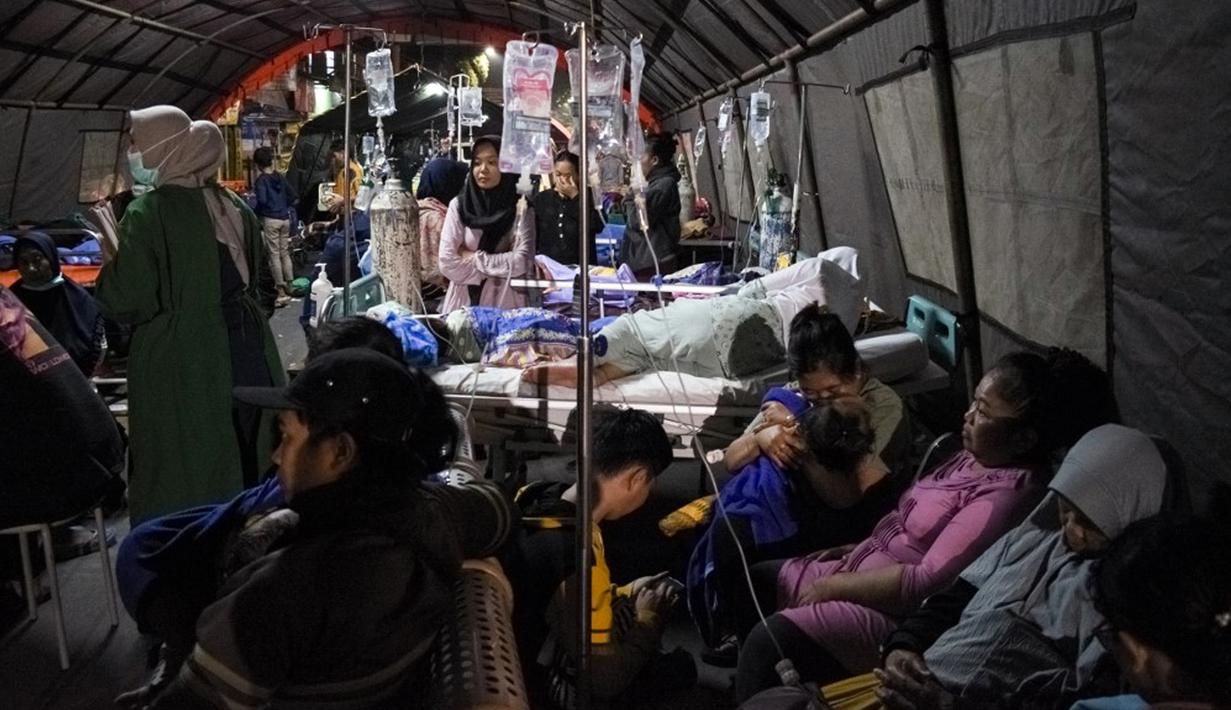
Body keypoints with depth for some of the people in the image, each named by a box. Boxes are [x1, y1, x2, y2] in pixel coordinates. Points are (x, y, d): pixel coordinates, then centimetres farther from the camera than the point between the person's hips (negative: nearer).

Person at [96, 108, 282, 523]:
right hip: (248, 353, 6)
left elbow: (128, 304, -15)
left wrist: (111, 262, 2)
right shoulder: (233, 206, 9)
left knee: (182, 487, 4)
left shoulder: (147, 213, -11)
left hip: (184, 369, -6)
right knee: (248, 468, 16)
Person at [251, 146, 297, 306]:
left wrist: (254, 212, -2)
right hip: (285, 218, 6)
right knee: (285, 253, 12)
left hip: (270, 219, -6)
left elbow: (262, 200, -18)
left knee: (274, 254, -3)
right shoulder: (280, 177, 10)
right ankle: (290, 287, 15)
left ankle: (281, 291, -4)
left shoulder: (262, 179, -7)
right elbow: (294, 198, 12)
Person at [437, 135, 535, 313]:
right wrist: (501, 266, -8)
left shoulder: (520, 208, -1)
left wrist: (474, 258, -6)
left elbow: (522, 262, -11)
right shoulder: (458, 205, 0)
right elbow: (447, 263, -7)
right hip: (463, 301, 1)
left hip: (504, 302, -1)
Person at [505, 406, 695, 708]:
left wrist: (624, 594, 9)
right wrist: (647, 619, -9)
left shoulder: (543, 497, -8)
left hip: (529, 659, 8)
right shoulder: (576, 555, -34)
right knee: (680, 669, -4)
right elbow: (606, 680, -24)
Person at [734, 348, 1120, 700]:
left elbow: (930, 584, -28)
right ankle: (750, 689, 25)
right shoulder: (975, 457, 7)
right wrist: (855, 550, 7)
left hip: (898, 614, -10)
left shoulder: (1006, 496, -24)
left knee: (769, 640, -25)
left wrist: (834, 586, -19)